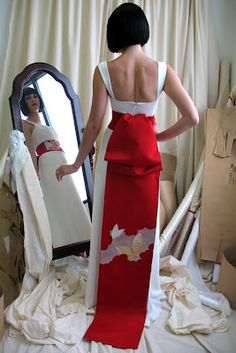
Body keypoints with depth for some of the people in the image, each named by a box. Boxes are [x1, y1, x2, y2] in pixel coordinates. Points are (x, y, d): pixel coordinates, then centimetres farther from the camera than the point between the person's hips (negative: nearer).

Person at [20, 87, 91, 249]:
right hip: (47, 166, -8)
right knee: (56, 205, -10)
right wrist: (37, 175, -19)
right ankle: (61, 244, -6)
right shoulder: (26, 124, 3)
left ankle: (74, 243, 12)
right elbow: (31, 152, -9)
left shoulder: (45, 124, 26)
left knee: (70, 203, 5)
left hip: (62, 165, 8)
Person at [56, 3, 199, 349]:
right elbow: (192, 117, -9)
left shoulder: (104, 71, -9)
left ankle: (107, 296, 31)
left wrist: (77, 163, 4)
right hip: (146, 152, 1)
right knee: (145, 225, 14)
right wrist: (162, 135, 7)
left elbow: (94, 124, -8)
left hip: (114, 152, 0)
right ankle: (142, 300, 30)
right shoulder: (162, 70, -8)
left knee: (110, 223, 14)